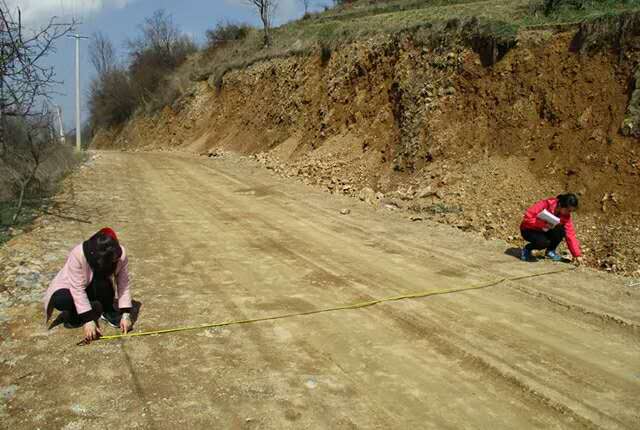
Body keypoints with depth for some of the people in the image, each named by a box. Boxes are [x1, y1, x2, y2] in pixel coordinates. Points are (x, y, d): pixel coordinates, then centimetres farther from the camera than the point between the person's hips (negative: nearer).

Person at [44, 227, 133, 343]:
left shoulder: (120, 254, -25)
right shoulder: (78, 255, -35)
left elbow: (123, 284, -20)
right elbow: (78, 290, -34)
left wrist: (125, 314, -26)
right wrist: (88, 320, -36)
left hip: (93, 288, 2)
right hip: (70, 289, -2)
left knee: (104, 285, -33)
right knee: (61, 300, -35)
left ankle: (108, 311, -5)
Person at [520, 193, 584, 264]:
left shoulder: (566, 216, -11)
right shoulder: (545, 204, -26)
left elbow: (570, 235, -13)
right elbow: (527, 218, -29)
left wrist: (577, 255, -18)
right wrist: (544, 224, -39)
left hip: (546, 231, 5)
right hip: (530, 230, -5)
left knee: (562, 231, -23)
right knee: (544, 242, -34)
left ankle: (550, 251, 1)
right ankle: (527, 248, -3)